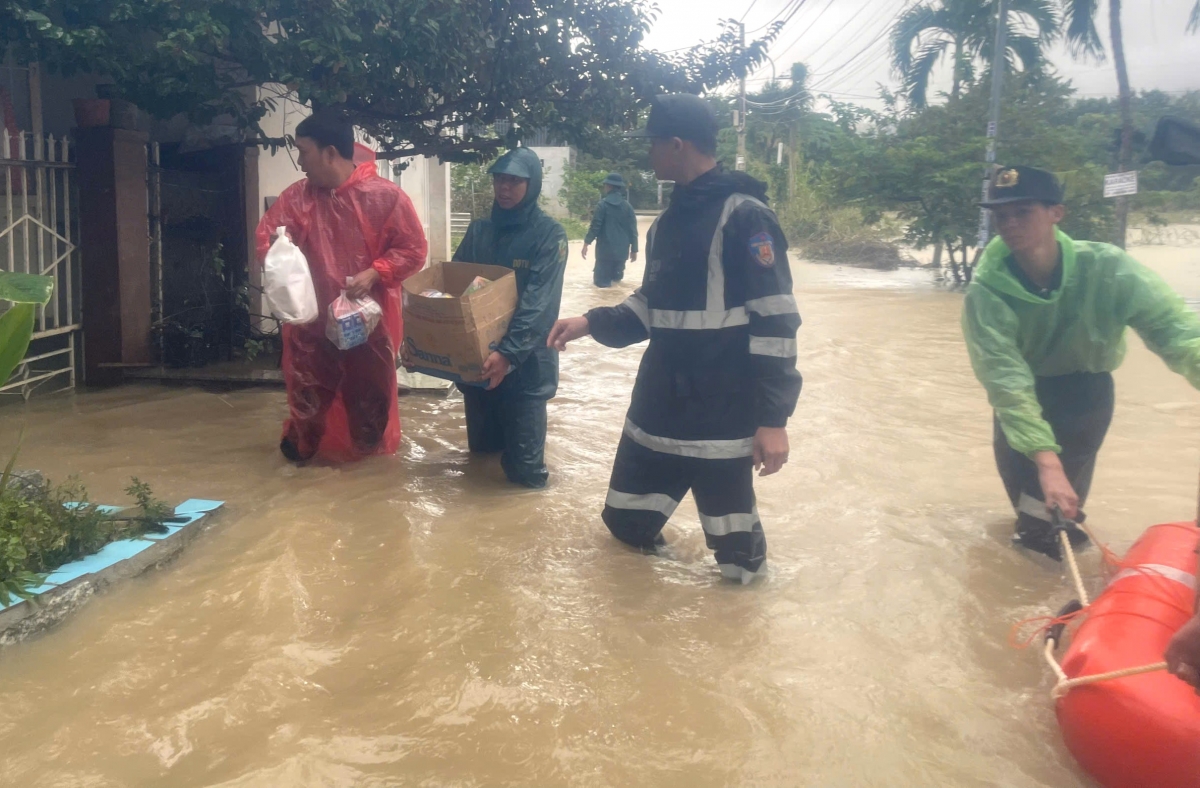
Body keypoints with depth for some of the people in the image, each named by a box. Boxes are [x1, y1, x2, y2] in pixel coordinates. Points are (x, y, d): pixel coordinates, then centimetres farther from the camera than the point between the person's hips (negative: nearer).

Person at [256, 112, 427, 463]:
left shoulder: (386, 196, -12)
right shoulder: (296, 196, -1)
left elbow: (413, 249, -8)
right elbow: (267, 235, 5)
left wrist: (375, 274, -21)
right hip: (311, 318, 2)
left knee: (370, 391, 13)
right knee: (307, 388, 14)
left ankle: (369, 453, 35)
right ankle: (301, 443, 38)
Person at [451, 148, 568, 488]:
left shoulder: (549, 234, -8)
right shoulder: (479, 230, 7)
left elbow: (537, 303, -18)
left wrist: (509, 352, -30)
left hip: (526, 361, -5)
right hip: (478, 355, 5)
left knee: (524, 470, -2)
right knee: (482, 447, 16)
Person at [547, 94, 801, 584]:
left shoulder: (743, 215, -13)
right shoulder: (672, 217, 13)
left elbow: (775, 322, -17)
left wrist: (773, 417, -20)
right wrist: (593, 323, 5)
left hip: (722, 413, -8)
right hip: (658, 404, 8)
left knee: (735, 552, 2)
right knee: (626, 521, 18)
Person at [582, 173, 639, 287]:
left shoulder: (602, 205, -6)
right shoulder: (627, 206, 6)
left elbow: (595, 226, -9)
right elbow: (632, 229, 6)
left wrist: (586, 243, -1)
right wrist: (634, 249, 13)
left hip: (605, 250, -4)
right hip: (621, 250, 4)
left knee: (603, 282, 0)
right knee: (617, 278, 14)